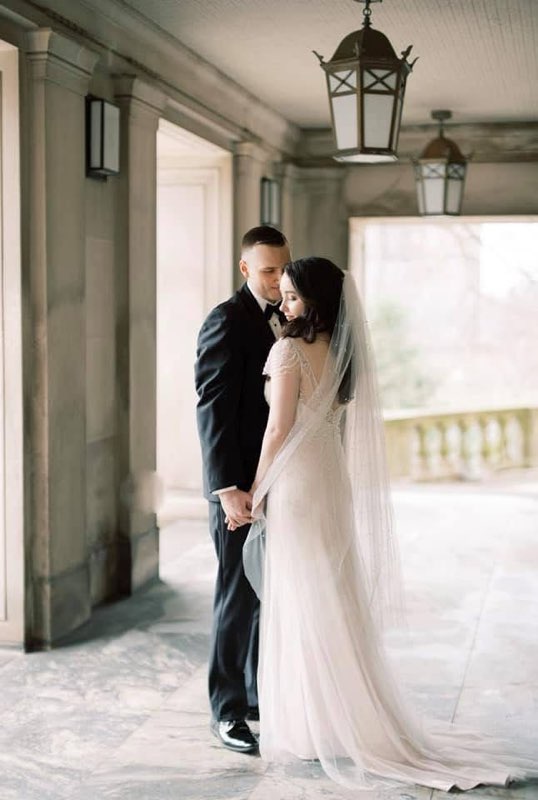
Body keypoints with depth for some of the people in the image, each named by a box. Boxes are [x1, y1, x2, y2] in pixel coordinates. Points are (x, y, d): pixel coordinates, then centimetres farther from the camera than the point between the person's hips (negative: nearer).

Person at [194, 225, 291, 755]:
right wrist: (227, 489, -22)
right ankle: (227, 711, 12)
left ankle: (262, 694, 27)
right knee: (239, 597, 0)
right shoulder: (226, 323, -12)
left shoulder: (285, 320, 13)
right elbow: (213, 411, -17)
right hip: (242, 487, -7)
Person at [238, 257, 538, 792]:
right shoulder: (342, 351, 9)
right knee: (335, 600, 13)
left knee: (300, 605, 0)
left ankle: (309, 728, 8)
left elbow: (278, 429, -15)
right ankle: (354, 722, 22)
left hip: (294, 484, -8)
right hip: (334, 482, 8)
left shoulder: (288, 350, -14)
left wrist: (256, 491, -6)